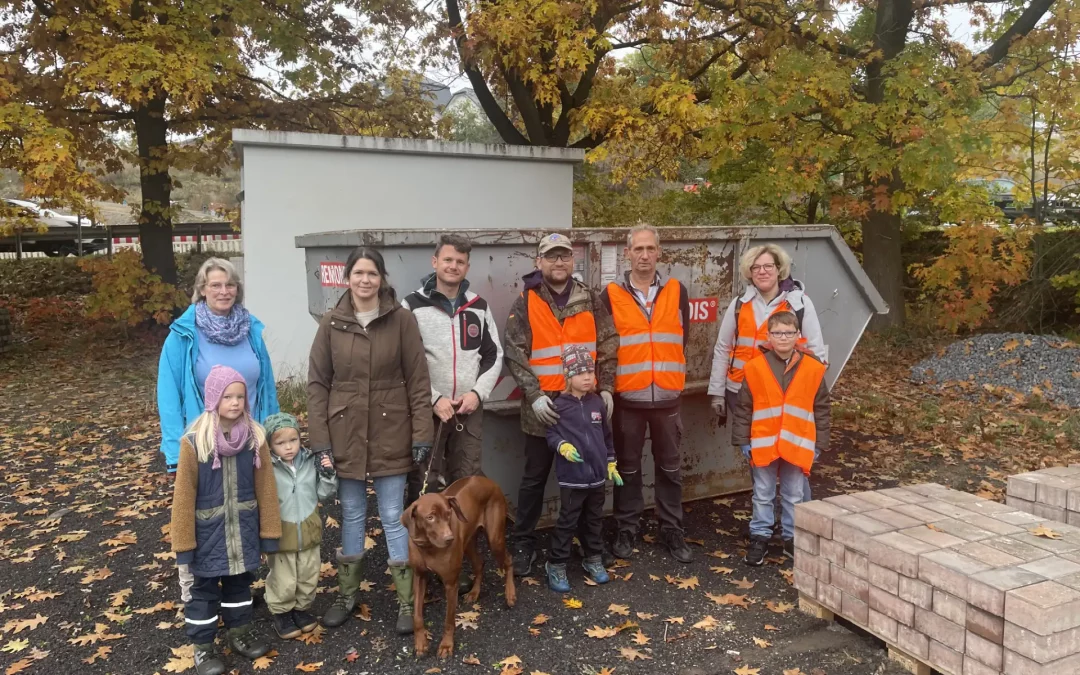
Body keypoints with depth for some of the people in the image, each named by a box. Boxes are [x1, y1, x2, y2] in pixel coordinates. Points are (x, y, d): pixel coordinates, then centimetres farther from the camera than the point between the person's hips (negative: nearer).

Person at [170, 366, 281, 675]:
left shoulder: (255, 436, -8)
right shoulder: (194, 441, -16)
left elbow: (265, 487, -2)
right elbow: (184, 494, -11)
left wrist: (269, 530, 0)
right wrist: (184, 541, -9)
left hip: (243, 528, 3)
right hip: (208, 531, -3)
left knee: (240, 581, 20)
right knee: (204, 588, 11)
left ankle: (240, 632, 39)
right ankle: (202, 647, 27)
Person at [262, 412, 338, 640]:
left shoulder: (311, 462, -4)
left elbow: (324, 494, 5)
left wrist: (328, 474, -10)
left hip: (308, 532, 4)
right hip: (281, 535, -4)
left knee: (308, 576, 19)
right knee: (283, 580, 11)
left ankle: (302, 608, 40)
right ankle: (281, 613, 34)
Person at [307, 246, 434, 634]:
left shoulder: (402, 320, -5)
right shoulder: (332, 323, -1)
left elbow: (418, 381, -5)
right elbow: (317, 383, 1)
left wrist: (421, 434, -8)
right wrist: (319, 439, -4)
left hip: (389, 434, -2)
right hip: (345, 433, 2)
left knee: (393, 516, 5)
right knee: (351, 514, 14)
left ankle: (407, 600, 17)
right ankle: (346, 594, 30)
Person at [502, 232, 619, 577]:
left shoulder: (590, 300, 4)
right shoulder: (525, 303, -3)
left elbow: (608, 346, 7)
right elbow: (514, 355, -7)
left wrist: (606, 387, -1)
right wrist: (534, 394, -16)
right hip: (543, 406, -2)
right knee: (534, 478, 8)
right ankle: (524, 543, 21)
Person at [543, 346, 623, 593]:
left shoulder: (598, 403, 6)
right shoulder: (559, 405, -9)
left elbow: (607, 436, 14)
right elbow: (551, 434, -7)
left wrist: (611, 464, 15)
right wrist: (563, 446, -25)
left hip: (597, 474, 5)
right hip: (572, 476, -5)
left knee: (594, 520, 18)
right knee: (567, 522, 1)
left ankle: (593, 559, 34)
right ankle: (556, 565, 14)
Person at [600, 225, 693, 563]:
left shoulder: (676, 291, 3)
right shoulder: (611, 295, -2)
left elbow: (682, 338, 9)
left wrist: (668, 372, 8)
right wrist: (616, 377, 2)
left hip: (667, 395, 2)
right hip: (627, 396, -1)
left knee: (670, 467, 10)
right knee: (628, 467, 10)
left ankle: (672, 529, 23)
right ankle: (627, 529, 23)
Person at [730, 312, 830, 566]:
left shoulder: (813, 369, -2)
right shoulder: (755, 367, -5)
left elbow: (821, 410, 4)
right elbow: (742, 408, -1)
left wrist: (819, 444, 3)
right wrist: (743, 441, -2)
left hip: (797, 445, 1)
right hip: (763, 444, -1)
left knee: (794, 495, 13)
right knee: (763, 495, 11)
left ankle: (792, 538, 27)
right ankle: (760, 537, 22)